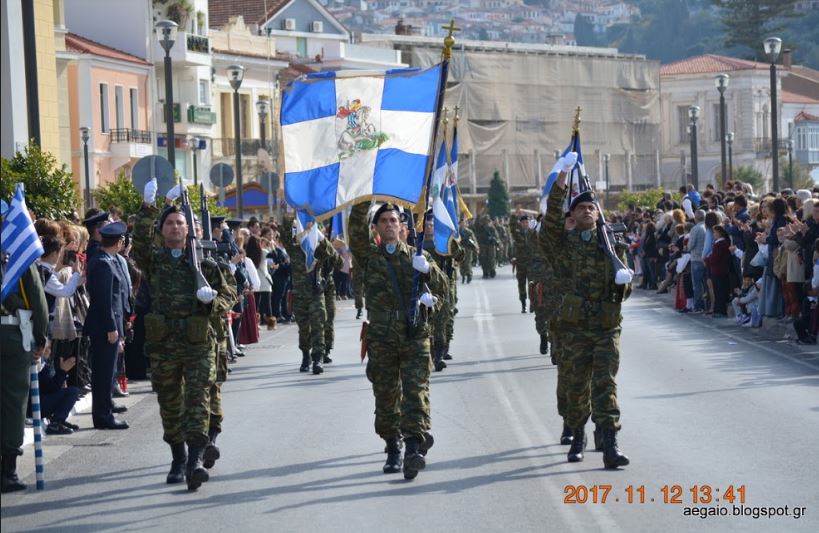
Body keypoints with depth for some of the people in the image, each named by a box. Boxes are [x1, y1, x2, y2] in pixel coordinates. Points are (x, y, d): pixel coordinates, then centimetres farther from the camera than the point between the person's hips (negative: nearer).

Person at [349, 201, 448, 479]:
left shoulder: (416, 256, 12)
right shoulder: (369, 255, 8)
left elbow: (442, 288, 4)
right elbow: (357, 231, -11)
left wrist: (427, 269, -16)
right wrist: (364, 202, -21)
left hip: (415, 335, -1)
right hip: (381, 338, 1)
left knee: (415, 392, -13)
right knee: (385, 395, 5)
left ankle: (414, 448, -22)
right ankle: (393, 449, 17)